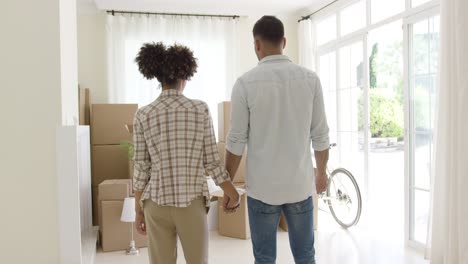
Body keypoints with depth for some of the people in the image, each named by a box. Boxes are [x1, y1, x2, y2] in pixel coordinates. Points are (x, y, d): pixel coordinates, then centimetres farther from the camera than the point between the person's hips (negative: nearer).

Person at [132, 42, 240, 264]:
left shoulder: (143, 115, -4)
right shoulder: (200, 109, -7)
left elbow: (141, 168, -2)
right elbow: (211, 162, -5)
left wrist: (139, 209, 9)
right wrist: (232, 194, 9)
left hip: (157, 204, 1)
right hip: (191, 202, -1)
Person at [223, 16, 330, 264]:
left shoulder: (246, 82, -10)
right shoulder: (310, 78, -2)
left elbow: (236, 141, -8)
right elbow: (320, 135, 2)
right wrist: (321, 172, 18)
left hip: (262, 188, -2)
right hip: (300, 184, 3)